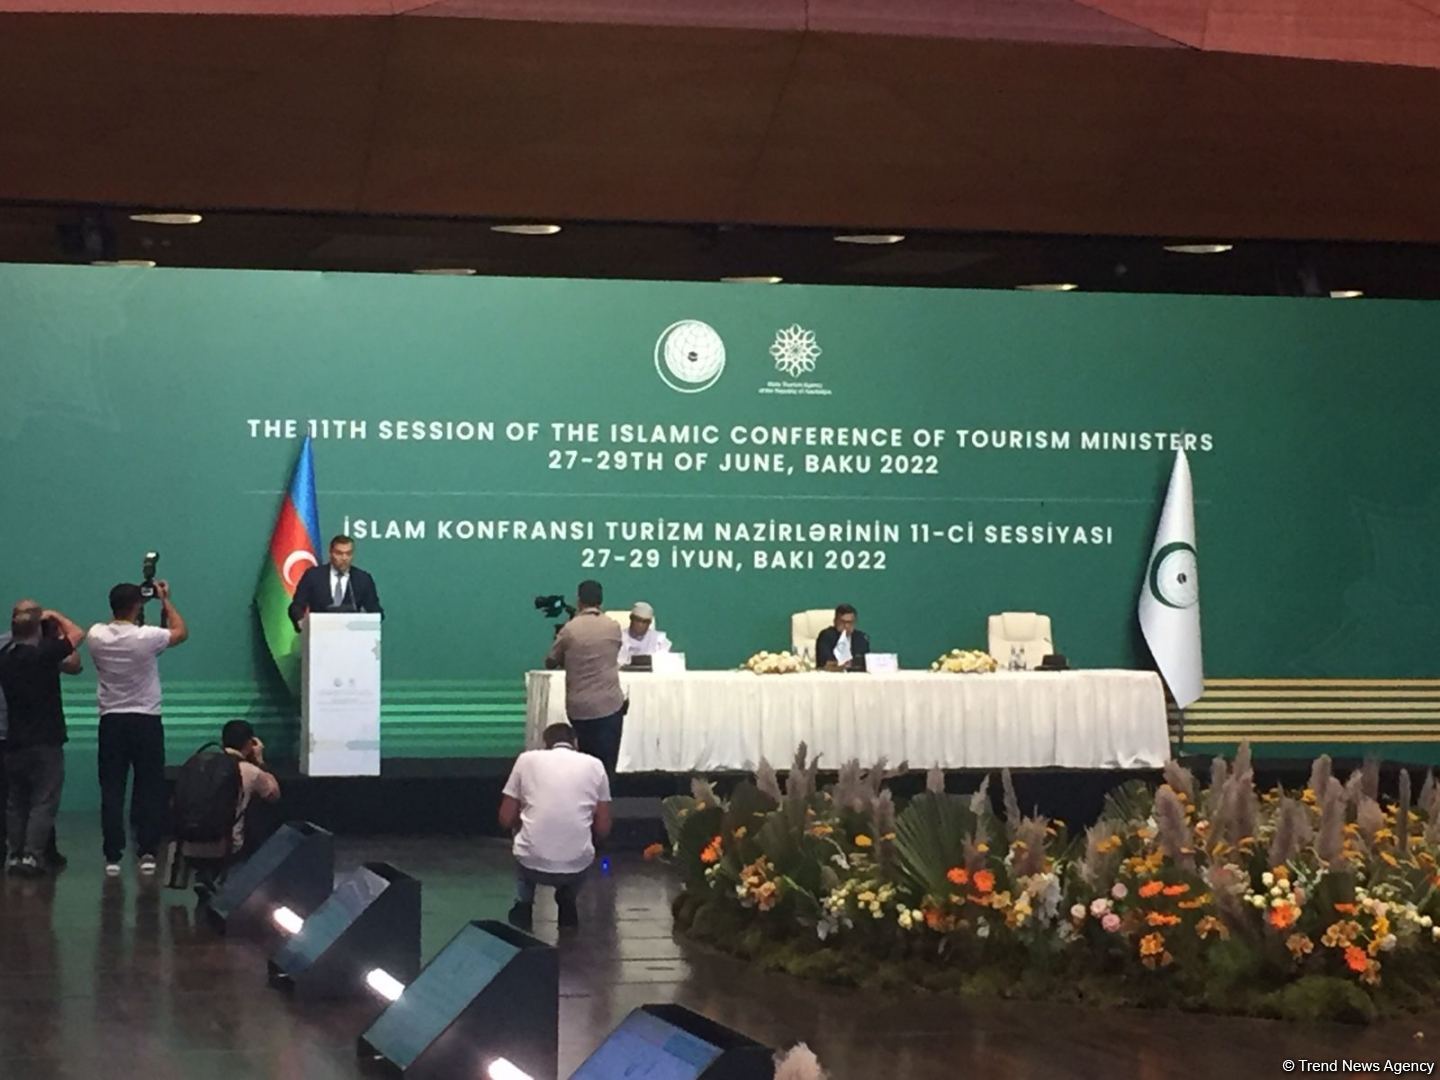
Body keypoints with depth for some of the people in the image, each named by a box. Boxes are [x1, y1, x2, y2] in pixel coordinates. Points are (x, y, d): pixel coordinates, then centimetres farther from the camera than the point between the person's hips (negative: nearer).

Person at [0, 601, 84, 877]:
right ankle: (32, 855, -8)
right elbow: (77, 634, -7)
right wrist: (55, 617, 7)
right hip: (45, 741, -6)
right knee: (43, 801, -2)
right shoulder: (42, 654, -16)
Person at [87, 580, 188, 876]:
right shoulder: (146, 637, -14)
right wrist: (165, 600, 14)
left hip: (111, 722, 2)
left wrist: (128, 600, 20)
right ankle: (147, 853, 1)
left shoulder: (96, 637, -5)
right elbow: (181, 632, 6)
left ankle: (113, 856, 1)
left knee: (112, 790, 4)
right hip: (146, 722, -2)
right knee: (149, 788, 6)